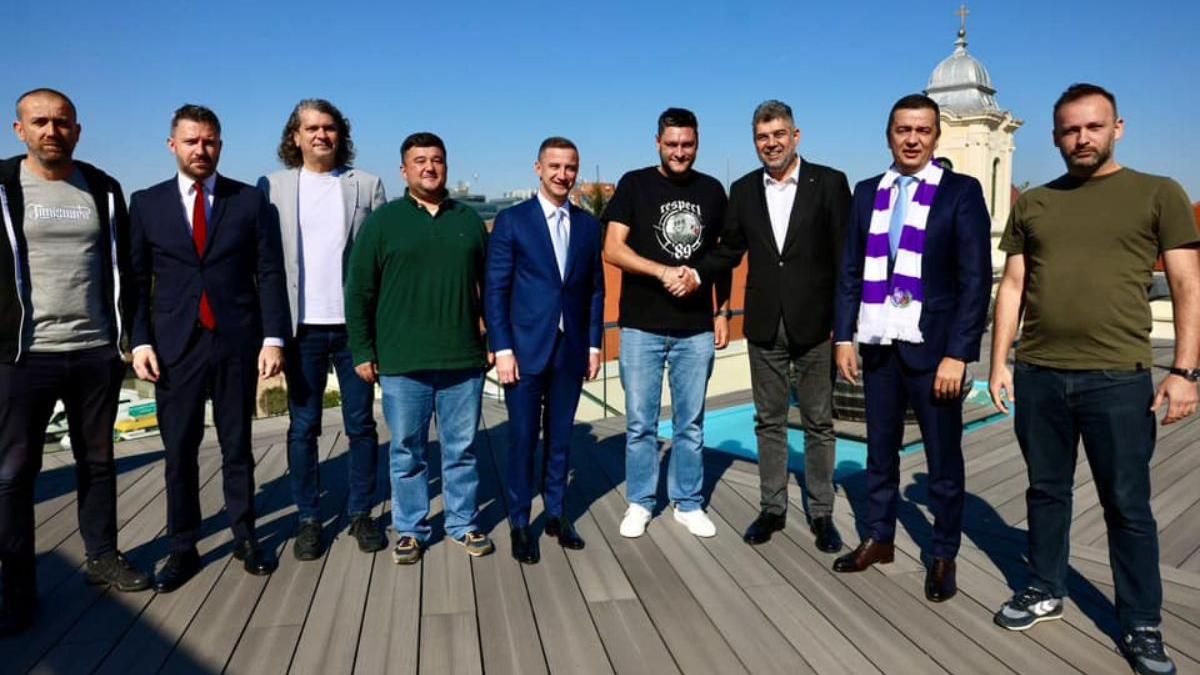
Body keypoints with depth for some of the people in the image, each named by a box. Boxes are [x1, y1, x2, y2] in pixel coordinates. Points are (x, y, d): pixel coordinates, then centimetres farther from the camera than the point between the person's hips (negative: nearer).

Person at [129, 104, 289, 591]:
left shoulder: (250, 201, 3)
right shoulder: (147, 203, 6)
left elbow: (270, 273, 0)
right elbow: (137, 280, 6)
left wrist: (273, 338, -7)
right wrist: (140, 341, -4)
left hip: (237, 342, 0)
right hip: (175, 345, 1)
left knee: (237, 445, 10)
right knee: (179, 451, 7)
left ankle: (245, 536, 24)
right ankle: (183, 548, 20)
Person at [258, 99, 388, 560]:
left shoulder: (367, 186, 4)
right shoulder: (271, 188, 5)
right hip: (302, 327, 0)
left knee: (361, 424, 8)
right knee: (303, 427, 8)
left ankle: (361, 514, 21)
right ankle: (309, 518, 21)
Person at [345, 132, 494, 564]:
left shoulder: (469, 220, 9)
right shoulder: (382, 221, 1)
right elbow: (359, 292, 1)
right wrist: (362, 352, -3)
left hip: (463, 359, 2)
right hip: (402, 362, -1)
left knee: (462, 448, 11)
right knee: (406, 450, 9)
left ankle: (464, 523, 26)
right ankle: (410, 529, 24)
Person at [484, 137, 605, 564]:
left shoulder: (588, 225, 8)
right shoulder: (511, 221, -3)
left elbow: (595, 289, 11)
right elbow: (495, 290, -5)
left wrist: (594, 344, 7)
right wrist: (502, 349, -10)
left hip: (571, 351, 3)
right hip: (525, 350, -3)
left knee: (561, 437, 12)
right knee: (523, 439, 4)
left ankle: (557, 514, 27)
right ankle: (520, 524, 18)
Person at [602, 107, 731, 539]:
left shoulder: (712, 191, 7)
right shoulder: (634, 184, -1)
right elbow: (612, 249, -10)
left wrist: (722, 312, 9)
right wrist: (665, 271, -20)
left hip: (696, 328, 2)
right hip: (642, 327, -2)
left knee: (690, 424, 10)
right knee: (640, 423, 7)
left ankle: (688, 503, 25)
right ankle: (639, 503, 22)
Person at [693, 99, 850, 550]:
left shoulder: (829, 183, -4)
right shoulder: (744, 190, 6)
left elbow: (845, 255, -5)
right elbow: (729, 250, 9)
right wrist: (696, 273, -10)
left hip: (814, 324, -3)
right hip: (764, 325, 3)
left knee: (819, 423, 8)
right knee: (769, 421, 12)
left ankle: (821, 513, 21)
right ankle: (772, 508, 24)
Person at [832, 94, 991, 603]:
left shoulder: (962, 192, -3)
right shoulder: (867, 193, 9)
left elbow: (976, 279, -8)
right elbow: (850, 271, 10)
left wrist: (957, 354, -14)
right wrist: (844, 336, 3)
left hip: (933, 347, -3)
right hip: (879, 345, 4)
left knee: (943, 459, 9)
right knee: (880, 451, 15)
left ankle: (943, 555, 24)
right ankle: (878, 538, 31)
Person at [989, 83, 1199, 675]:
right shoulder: (1031, 204, 10)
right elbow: (1013, 286, 10)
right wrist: (999, 362, 5)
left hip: (1118, 378, -2)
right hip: (1038, 375, 3)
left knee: (1128, 506, 5)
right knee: (1046, 490, 14)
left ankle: (1142, 626, 20)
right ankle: (1045, 591, 31)